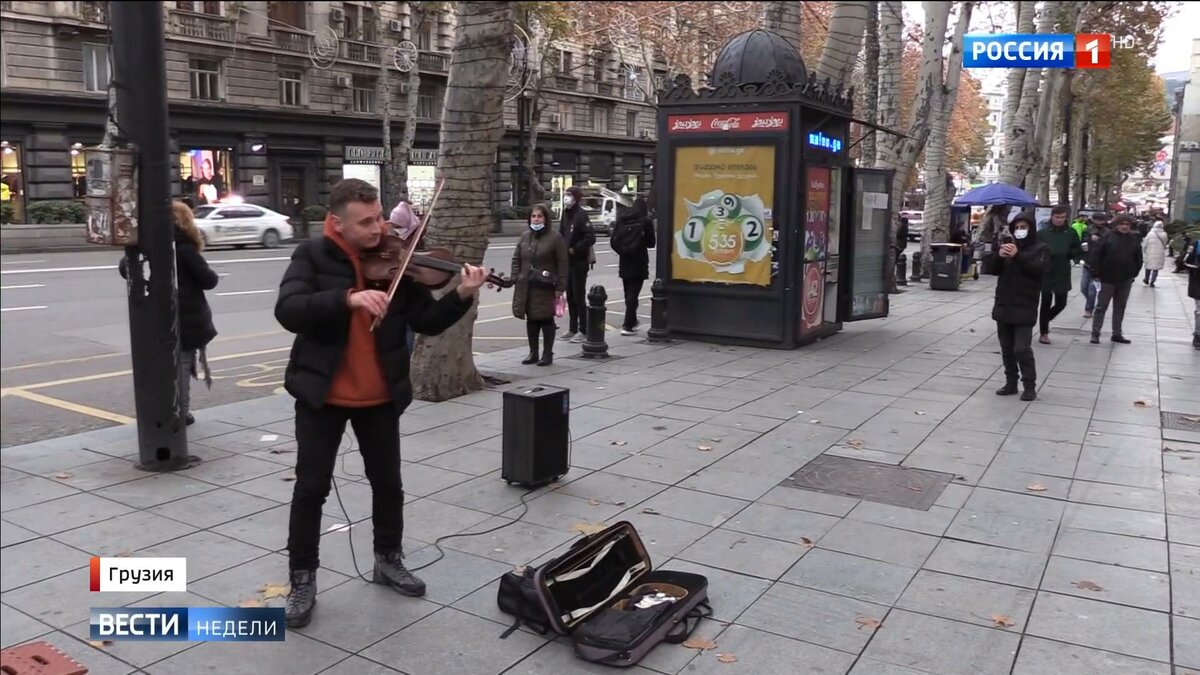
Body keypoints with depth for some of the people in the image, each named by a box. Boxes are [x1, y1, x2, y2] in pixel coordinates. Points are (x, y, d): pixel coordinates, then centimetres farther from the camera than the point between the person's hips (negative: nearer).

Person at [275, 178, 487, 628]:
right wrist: (349, 298, -37)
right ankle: (302, 579, 21)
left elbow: (427, 322, -5)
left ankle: (388, 560, 35)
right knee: (311, 488, 4)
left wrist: (462, 297, -23)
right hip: (322, 394, -2)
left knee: (388, 483, 14)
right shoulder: (312, 256, -9)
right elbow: (288, 311, -24)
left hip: (380, 396, 3)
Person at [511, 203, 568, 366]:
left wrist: (560, 287, -12)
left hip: (546, 287, -5)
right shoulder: (525, 236, 10)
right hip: (526, 286, 5)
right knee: (531, 320, 11)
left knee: (546, 320, 3)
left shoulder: (555, 238, -7)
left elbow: (562, 265, -8)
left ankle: (548, 354, 12)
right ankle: (533, 353, 22)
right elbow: (516, 259, 16)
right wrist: (516, 279, 5)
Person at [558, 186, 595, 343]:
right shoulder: (566, 214, 10)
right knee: (570, 296, 13)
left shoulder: (581, 215, -15)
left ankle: (582, 330, 4)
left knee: (579, 296, -4)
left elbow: (590, 237, -23)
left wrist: (574, 249, -18)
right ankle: (572, 329, 21)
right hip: (567, 262, 8)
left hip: (579, 262, -8)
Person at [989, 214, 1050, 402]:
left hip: (1024, 307, -5)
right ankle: (1011, 383, 18)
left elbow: (1040, 269, -17)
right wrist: (999, 256, -13)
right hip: (1004, 305, 6)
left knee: (1022, 349, -10)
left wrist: (1018, 256, -25)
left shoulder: (1041, 249, 0)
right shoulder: (1010, 245, 14)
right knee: (1007, 348, 9)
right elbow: (994, 270, 7)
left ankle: (1030, 386, -1)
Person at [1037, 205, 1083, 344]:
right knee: (1046, 303, 2)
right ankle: (1044, 333, 12)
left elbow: (1078, 251, 6)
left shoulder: (1070, 233, 3)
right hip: (1046, 273, -3)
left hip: (1063, 274, 3)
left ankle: (1045, 320, 35)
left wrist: (1069, 253, -13)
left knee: (1061, 303, 6)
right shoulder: (1042, 233, -3)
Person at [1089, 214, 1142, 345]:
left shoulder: (1134, 240, 5)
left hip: (1126, 280, 4)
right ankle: (1095, 333, 3)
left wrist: (1134, 274, 4)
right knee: (1101, 307, 0)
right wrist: (1097, 273, -11)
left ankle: (1117, 334, 19)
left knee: (1120, 308, 11)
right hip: (1108, 279, -4)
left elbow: (1138, 259, 11)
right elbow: (1096, 255, -8)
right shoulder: (1108, 237, -6)